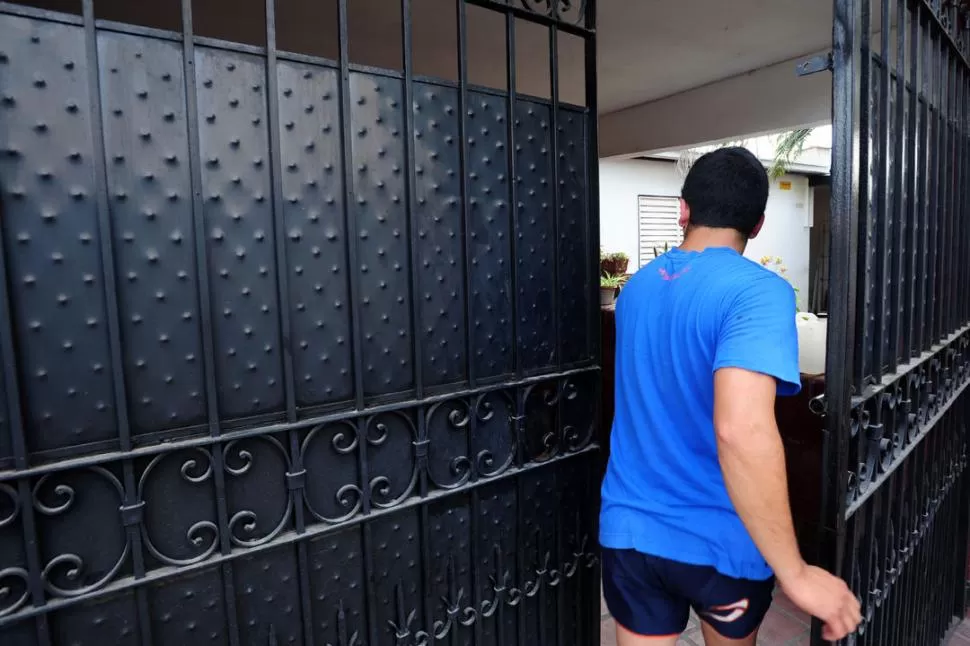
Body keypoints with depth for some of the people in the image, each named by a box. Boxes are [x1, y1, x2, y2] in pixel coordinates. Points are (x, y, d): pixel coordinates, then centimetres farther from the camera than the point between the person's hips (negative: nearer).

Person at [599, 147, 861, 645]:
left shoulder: (637, 286, 2)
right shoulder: (758, 291, -19)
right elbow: (741, 430, -32)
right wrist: (795, 573, -24)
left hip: (629, 529, 4)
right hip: (719, 540, -3)